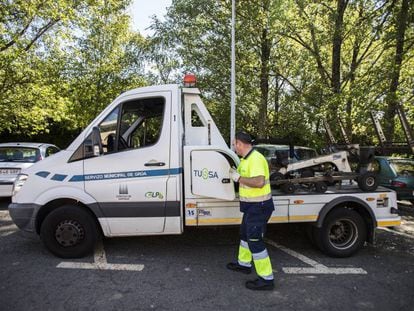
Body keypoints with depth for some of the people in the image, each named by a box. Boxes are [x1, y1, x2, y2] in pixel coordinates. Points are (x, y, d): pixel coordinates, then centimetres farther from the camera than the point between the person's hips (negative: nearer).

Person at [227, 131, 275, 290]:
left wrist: (238, 178, -24)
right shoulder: (246, 159, 9)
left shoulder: (256, 159, -23)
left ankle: (266, 279, 9)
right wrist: (234, 173, 15)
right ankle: (244, 264, 43)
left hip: (259, 206, -11)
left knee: (255, 240, -4)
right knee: (245, 233, 23)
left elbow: (259, 182, -33)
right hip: (252, 205, 11)